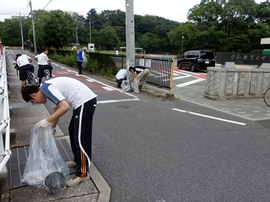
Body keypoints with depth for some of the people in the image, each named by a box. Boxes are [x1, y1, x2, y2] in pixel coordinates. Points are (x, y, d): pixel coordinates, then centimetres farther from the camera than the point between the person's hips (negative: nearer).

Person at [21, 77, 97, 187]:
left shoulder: (45, 87, -12)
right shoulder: (49, 88, 18)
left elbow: (65, 107, -23)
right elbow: (56, 110, 28)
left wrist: (47, 121, -14)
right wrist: (51, 128, 35)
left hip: (85, 102, -11)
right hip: (84, 101, 11)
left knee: (80, 139, -5)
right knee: (73, 130, 23)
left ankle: (83, 173, 7)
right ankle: (78, 160, 39)